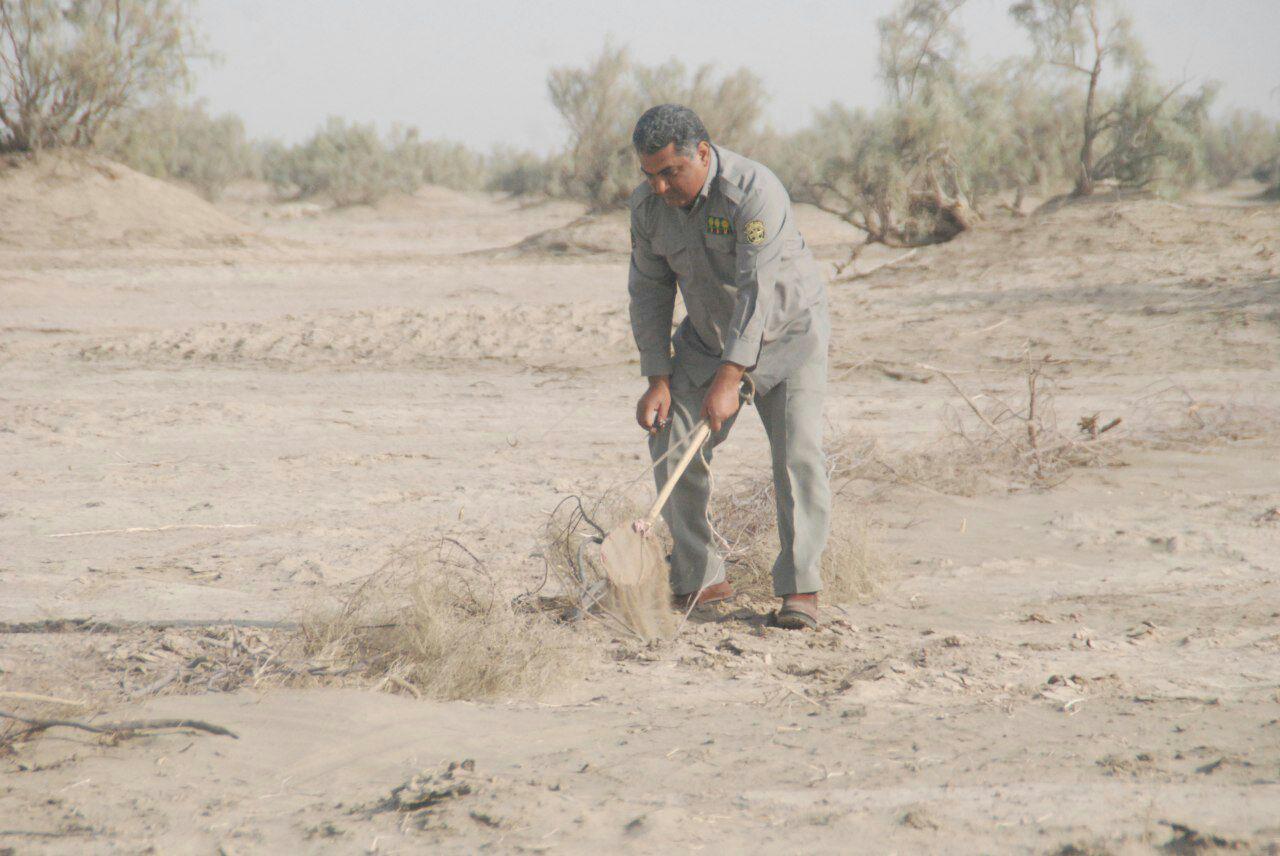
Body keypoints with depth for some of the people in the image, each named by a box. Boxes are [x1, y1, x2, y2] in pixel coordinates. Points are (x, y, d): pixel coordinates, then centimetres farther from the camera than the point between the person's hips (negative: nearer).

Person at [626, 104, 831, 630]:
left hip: (786, 328, -5)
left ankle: (800, 588, -10)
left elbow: (757, 291, -34)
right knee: (671, 440, -5)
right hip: (707, 337, 5)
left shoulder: (755, 192, -30)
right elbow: (649, 291, -2)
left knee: (797, 453, -16)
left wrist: (728, 380, -37)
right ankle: (699, 581, 3)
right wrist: (658, 380, -9)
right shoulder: (648, 206, -10)